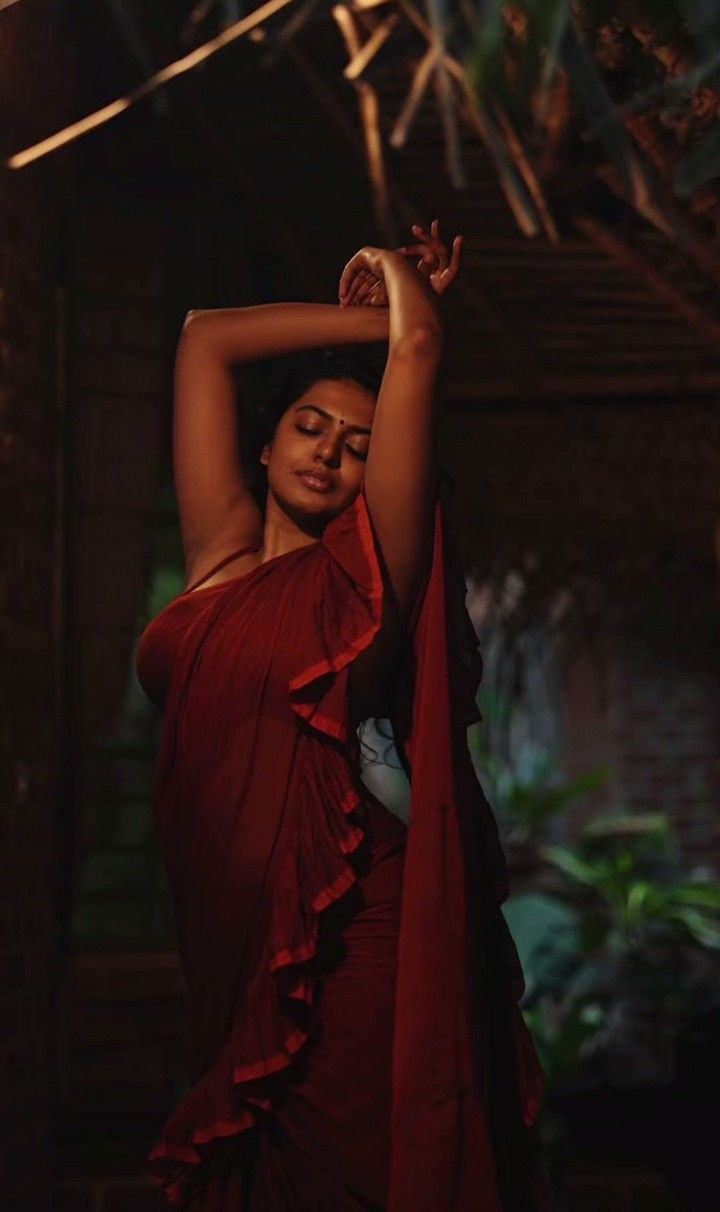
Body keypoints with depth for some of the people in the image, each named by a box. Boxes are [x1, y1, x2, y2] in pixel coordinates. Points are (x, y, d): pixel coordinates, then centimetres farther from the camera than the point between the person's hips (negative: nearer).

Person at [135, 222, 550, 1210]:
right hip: (229, 951, 5)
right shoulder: (223, 551, 11)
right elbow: (206, 339, 16)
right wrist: (365, 319, 18)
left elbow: (419, 350, -3)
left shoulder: (366, 571, -1)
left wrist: (403, 283, 16)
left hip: (341, 955, -5)